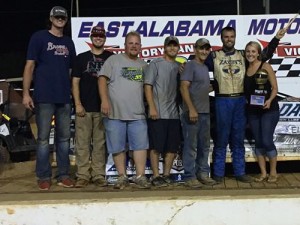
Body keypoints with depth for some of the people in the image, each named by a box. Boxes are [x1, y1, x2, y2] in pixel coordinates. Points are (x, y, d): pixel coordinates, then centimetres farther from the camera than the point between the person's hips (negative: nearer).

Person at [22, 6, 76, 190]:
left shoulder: (68, 42, 16)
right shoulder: (39, 37, 2)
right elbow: (30, 66, -2)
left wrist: (75, 94, 11)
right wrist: (26, 93, -10)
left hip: (65, 98, 4)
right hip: (44, 97, -4)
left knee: (64, 138, 7)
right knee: (43, 138, -1)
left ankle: (63, 175, 16)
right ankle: (44, 177, 7)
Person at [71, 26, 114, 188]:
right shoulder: (81, 58, 11)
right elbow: (75, 82, 7)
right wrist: (78, 104, -4)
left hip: (103, 108, 0)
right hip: (84, 108, 0)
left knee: (100, 143, 3)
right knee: (82, 143, -2)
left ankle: (98, 175, 9)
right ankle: (83, 175, 3)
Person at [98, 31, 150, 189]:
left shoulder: (143, 65, 16)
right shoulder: (114, 60, 4)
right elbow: (103, 79, -3)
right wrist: (104, 100, -14)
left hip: (137, 114, 3)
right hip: (115, 113, -3)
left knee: (140, 145, -1)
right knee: (117, 147, 2)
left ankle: (140, 176, 6)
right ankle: (122, 176, 13)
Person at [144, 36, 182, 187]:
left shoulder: (179, 66, 15)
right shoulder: (155, 64, -1)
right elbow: (147, 86, -6)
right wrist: (152, 108, -14)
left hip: (174, 114, 6)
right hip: (158, 113, -6)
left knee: (172, 147, 7)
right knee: (156, 146, -2)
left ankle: (166, 175, 17)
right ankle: (156, 176, 5)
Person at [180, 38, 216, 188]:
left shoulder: (205, 67, 18)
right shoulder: (190, 65, -6)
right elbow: (184, 87, -15)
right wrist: (191, 109, -21)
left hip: (205, 112, 9)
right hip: (192, 112, -8)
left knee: (204, 145, 13)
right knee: (191, 145, -4)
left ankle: (203, 173, 22)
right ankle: (190, 177, 2)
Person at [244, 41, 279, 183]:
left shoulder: (266, 67, -6)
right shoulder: (244, 68, 7)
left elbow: (275, 88, -7)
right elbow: (245, 90, 10)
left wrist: (269, 101, -22)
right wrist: (245, 101, -8)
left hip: (269, 110, -5)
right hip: (252, 110, 5)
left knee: (267, 141, -7)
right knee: (258, 142, 8)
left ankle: (273, 172, 10)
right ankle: (263, 173, 19)